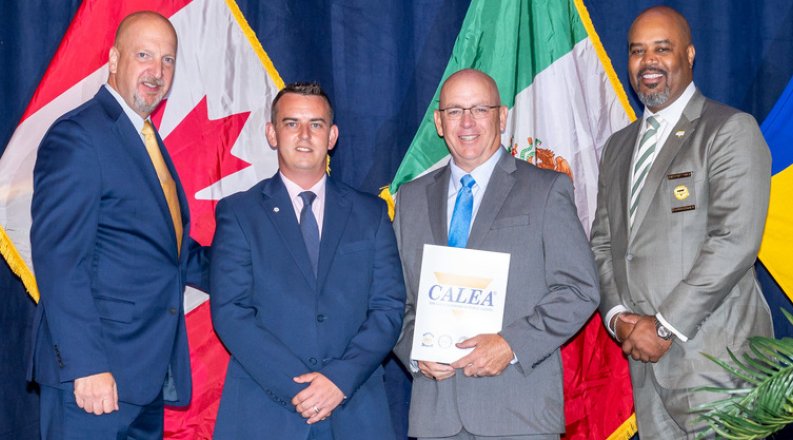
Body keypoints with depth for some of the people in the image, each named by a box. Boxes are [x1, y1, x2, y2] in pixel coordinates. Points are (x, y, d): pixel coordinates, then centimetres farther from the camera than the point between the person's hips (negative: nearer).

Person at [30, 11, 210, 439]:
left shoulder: (147, 140, 17)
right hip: (95, 374, -8)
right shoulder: (77, 136, -11)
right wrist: (86, 365, -22)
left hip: (148, 372, 9)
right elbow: (58, 259, -18)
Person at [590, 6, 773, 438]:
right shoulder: (618, 146, 18)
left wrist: (664, 326, -15)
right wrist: (618, 316, -2)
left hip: (712, 355, -6)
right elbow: (603, 241, 16)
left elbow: (735, 241, -14)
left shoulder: (731, 129, -5)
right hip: (646, 356, 6)